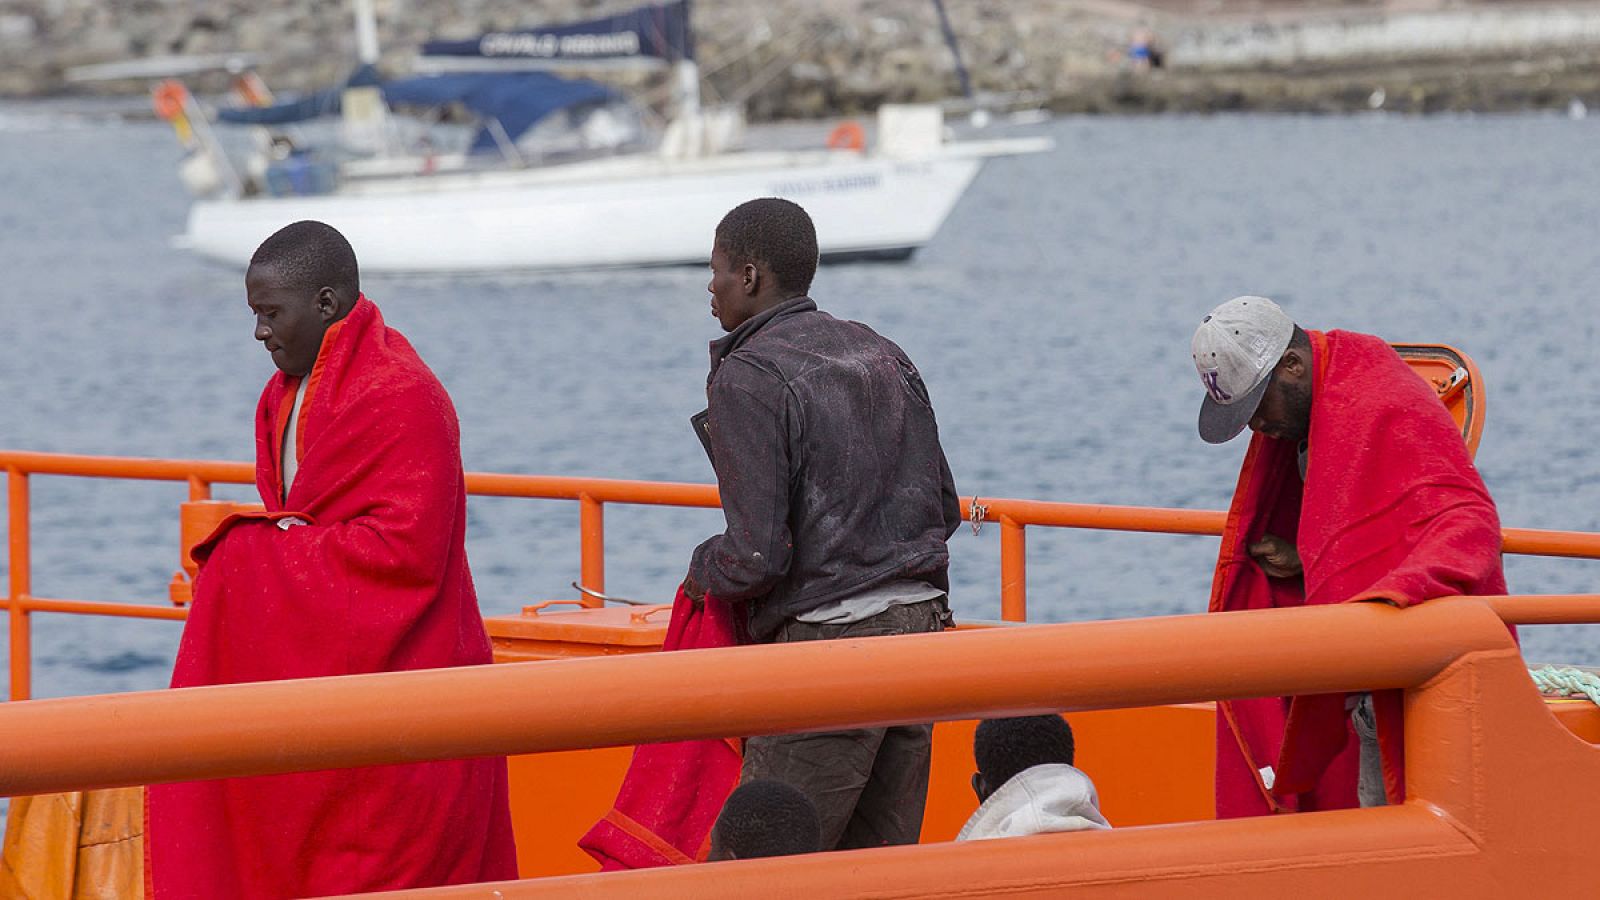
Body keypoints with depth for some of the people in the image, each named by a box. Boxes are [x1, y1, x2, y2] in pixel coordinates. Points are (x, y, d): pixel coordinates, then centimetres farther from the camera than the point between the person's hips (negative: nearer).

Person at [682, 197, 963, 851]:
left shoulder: (747, 378, -10)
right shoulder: (884, 355, 14)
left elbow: (758, 556, -16)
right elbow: (946, 508, 18)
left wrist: (702, 571, 4)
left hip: (830, 640, -8)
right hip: (923, 621, 8)